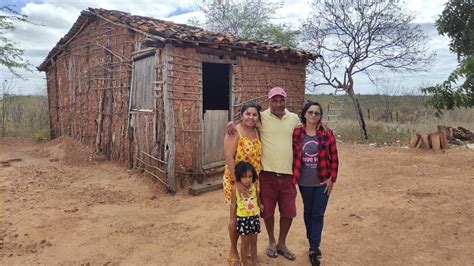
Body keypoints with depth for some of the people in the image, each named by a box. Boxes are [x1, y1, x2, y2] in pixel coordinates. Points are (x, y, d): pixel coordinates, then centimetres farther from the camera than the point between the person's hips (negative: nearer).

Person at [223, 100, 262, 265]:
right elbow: (228, 157, -19)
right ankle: (233, 250, 25)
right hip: (236, 180, -6)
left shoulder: (257, 132, 7)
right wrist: (238, 181, -24)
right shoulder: (234, 132, -13)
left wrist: (257, 178, 6)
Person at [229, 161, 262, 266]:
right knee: (245, 242, 7)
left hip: (254, 217, 3)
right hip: (243, 218, -3)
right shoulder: (235, 189, -13)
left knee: (253, 241, 16)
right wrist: (232, 218, -2)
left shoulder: (254, 186, -4)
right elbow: (233, 204, -6)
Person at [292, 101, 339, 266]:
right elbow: (292, 155, 1)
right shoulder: (296, 133, -5)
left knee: (318, 214, 1)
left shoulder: (327, 134, -6)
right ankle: (313, 244, 33)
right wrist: (293, 177, 1)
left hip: (322, 181, -1)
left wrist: (332, 178, -5)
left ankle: (314, 248, 11)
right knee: (308, 212, 15)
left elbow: (334, 158, -3)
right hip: (304, 182, 1)